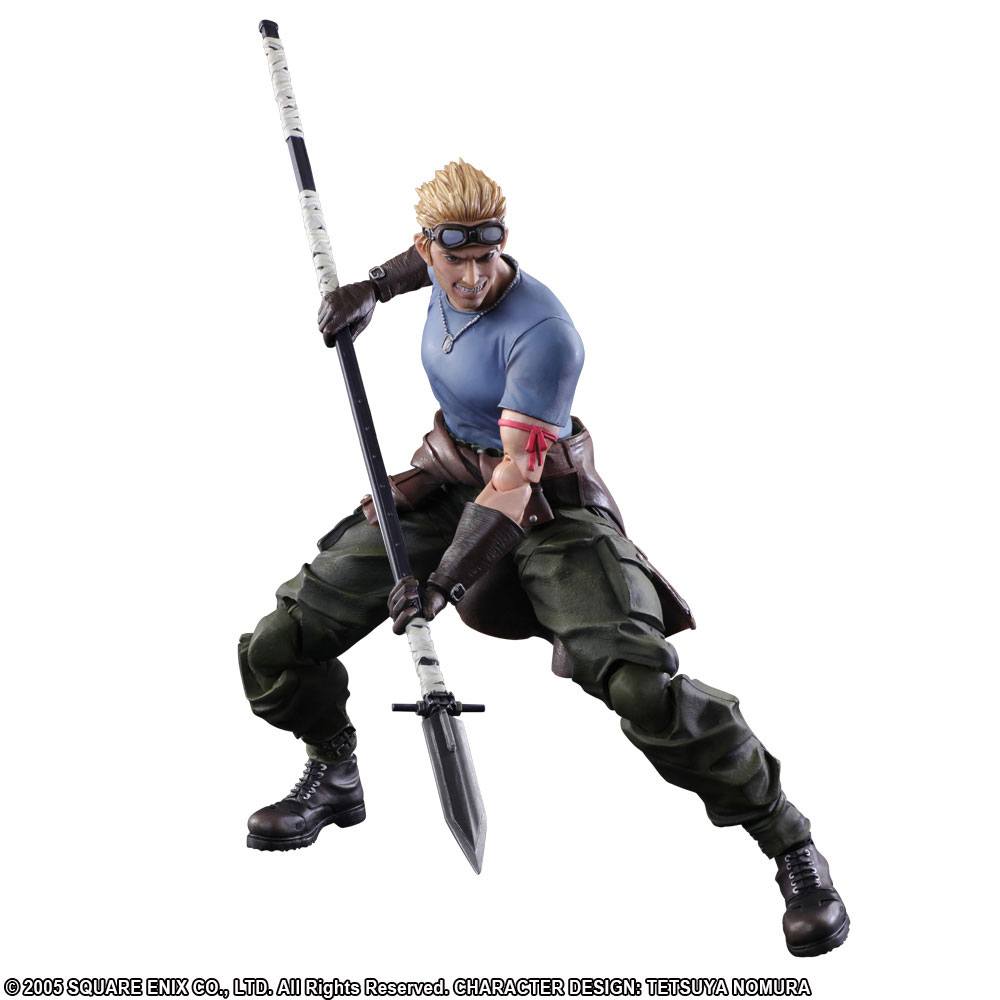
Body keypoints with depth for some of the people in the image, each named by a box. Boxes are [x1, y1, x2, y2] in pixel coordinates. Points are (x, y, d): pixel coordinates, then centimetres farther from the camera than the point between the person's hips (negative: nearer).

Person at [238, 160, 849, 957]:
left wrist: (447, 576, -38)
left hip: (548, 504, -7)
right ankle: (335, 778, 31)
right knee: (276, 651, 0)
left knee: (645, 689, -27)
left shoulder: (541, 333, -27)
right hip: (444, 485, 7)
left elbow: (517, 474, -30)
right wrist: (373, 287, 15)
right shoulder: (446, 276, -5)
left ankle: (789, 842, -9)